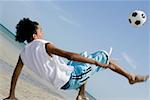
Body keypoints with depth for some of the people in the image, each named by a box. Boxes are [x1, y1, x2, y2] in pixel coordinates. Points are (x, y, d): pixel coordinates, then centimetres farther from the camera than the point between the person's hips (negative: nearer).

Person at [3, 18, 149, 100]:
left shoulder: (23, 53, 2)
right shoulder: (44, 46, -20)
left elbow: (16, 73, 10)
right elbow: (70, 56, -27)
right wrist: (97, 62, -24)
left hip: (62, 84, 8)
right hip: (70, 78, -8)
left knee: (83, 58, 32)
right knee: (103, 56, 5)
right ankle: (131, 77, 17)